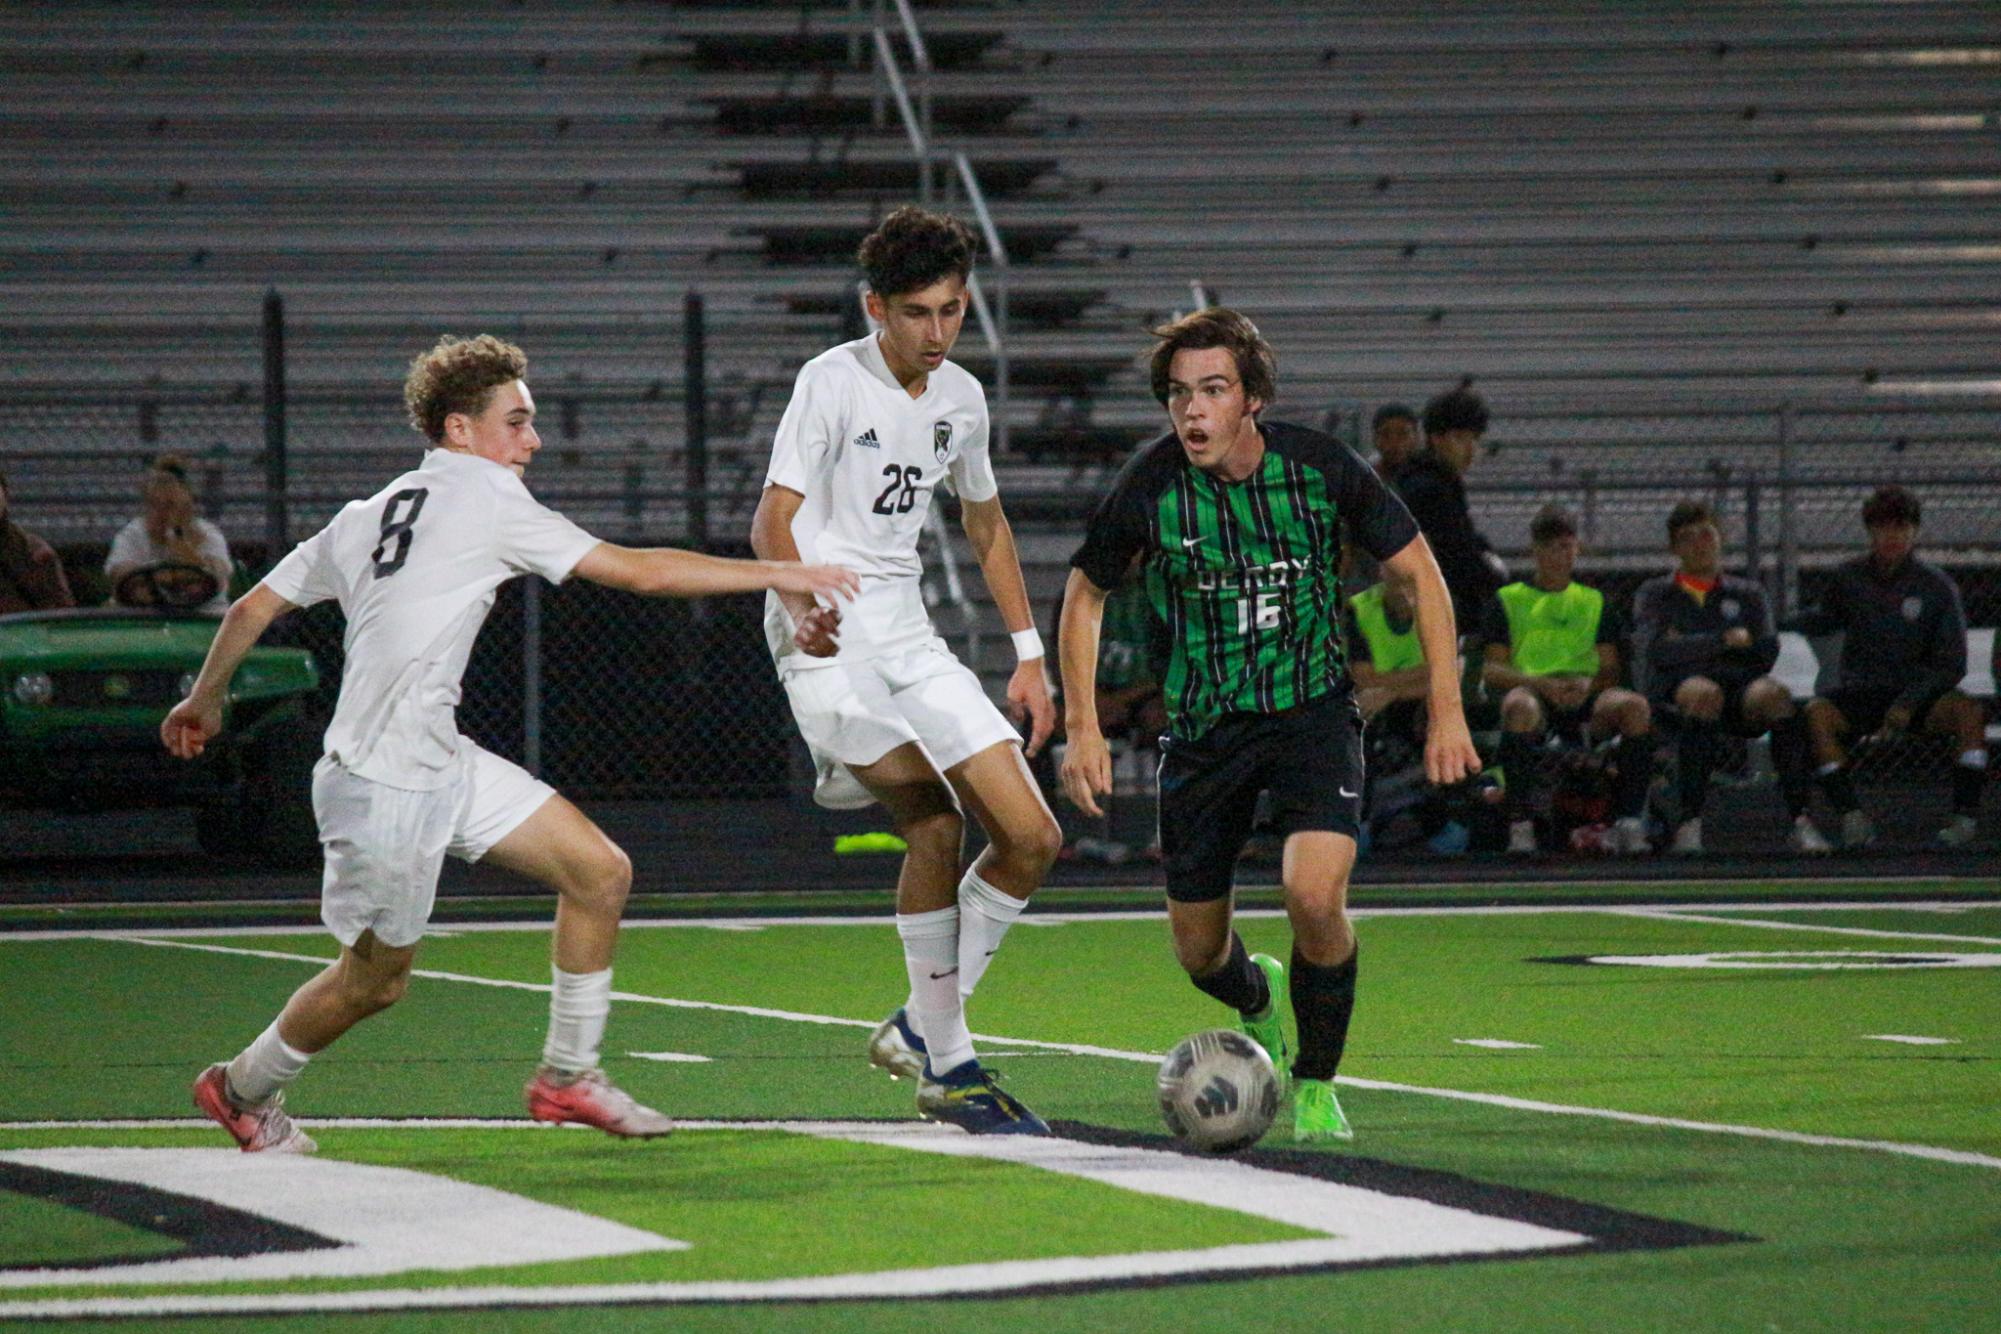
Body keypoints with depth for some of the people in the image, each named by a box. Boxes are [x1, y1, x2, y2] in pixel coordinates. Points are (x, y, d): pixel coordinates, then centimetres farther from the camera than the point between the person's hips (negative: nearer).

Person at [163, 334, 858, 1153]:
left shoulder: (361, 519, 13)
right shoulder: (485, 496, -10)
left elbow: (252, 609, 16)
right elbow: (637, 571, -11)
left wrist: (206, 700, 33)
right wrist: (776, 575, -6)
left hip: (442, 764, 9)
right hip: (385, 786, -9)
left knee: (600, 873, 5)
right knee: (375, 979, 6)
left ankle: (568, 1075, 15)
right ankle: (244, 1089, 28)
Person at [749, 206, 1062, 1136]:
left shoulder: (961, 398, 13)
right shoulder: (834, 381, -8)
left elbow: (985, 524, 27)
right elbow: (773, 520, -14)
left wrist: (1029, 654, 22)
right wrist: (799, 603, -35)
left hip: (910, 640, 7)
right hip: (829, 641, -7)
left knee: (1031, 839, -1)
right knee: (933, 819, -26)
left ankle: (922, 1030, 12)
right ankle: (946, 1059, -17)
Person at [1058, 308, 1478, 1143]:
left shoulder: (1321, 469, -13)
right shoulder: (1148, 488, -12)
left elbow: (1418, 573, 0)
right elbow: (1086, 595, 6)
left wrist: (1446, 711, -4)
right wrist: (1082, 728, -1)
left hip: (1313, 708, -2)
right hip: (1203, 725, 2)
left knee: (1314, 896, -25)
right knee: (1199, 954, 7)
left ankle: (1316, 1088, -1)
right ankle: (1260, 1000, 46)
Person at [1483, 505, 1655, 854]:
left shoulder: (1594, 601, 24)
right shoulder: (1507, 600, 17)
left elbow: (1610, 669, 14)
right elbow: (1491, 670, 5)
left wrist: (1589, 684, -11)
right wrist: (1542, 684, -13)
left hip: (1585, 699, 2)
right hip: (1532, 691, -2)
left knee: (1635, 705, -32)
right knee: (1519, 705, -40)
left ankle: (1628, 822, -31)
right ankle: (1520, 825, -37)